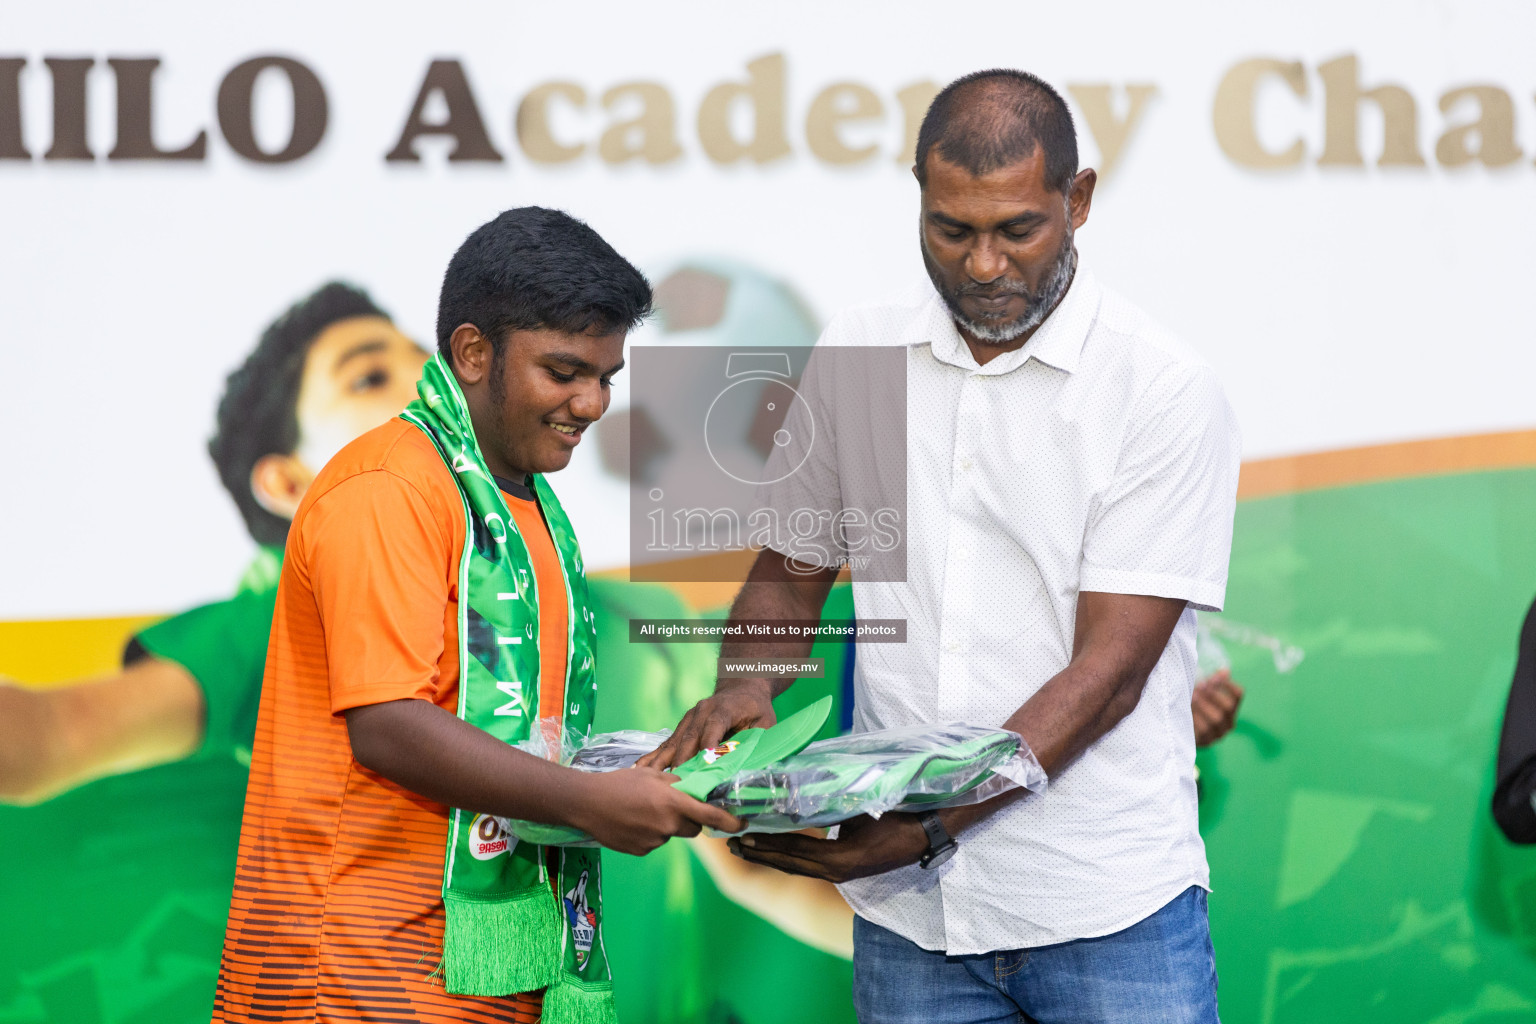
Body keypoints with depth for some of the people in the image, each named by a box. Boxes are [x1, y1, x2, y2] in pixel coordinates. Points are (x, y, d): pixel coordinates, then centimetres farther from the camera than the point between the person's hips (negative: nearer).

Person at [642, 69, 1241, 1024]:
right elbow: (792, 570, 18)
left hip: (1109, 914, -3)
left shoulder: (1168, 390, -7)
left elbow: (1109, 669, -13)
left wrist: (930, 828, -21)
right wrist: (747, 687, -4)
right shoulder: (856, 356, 6)